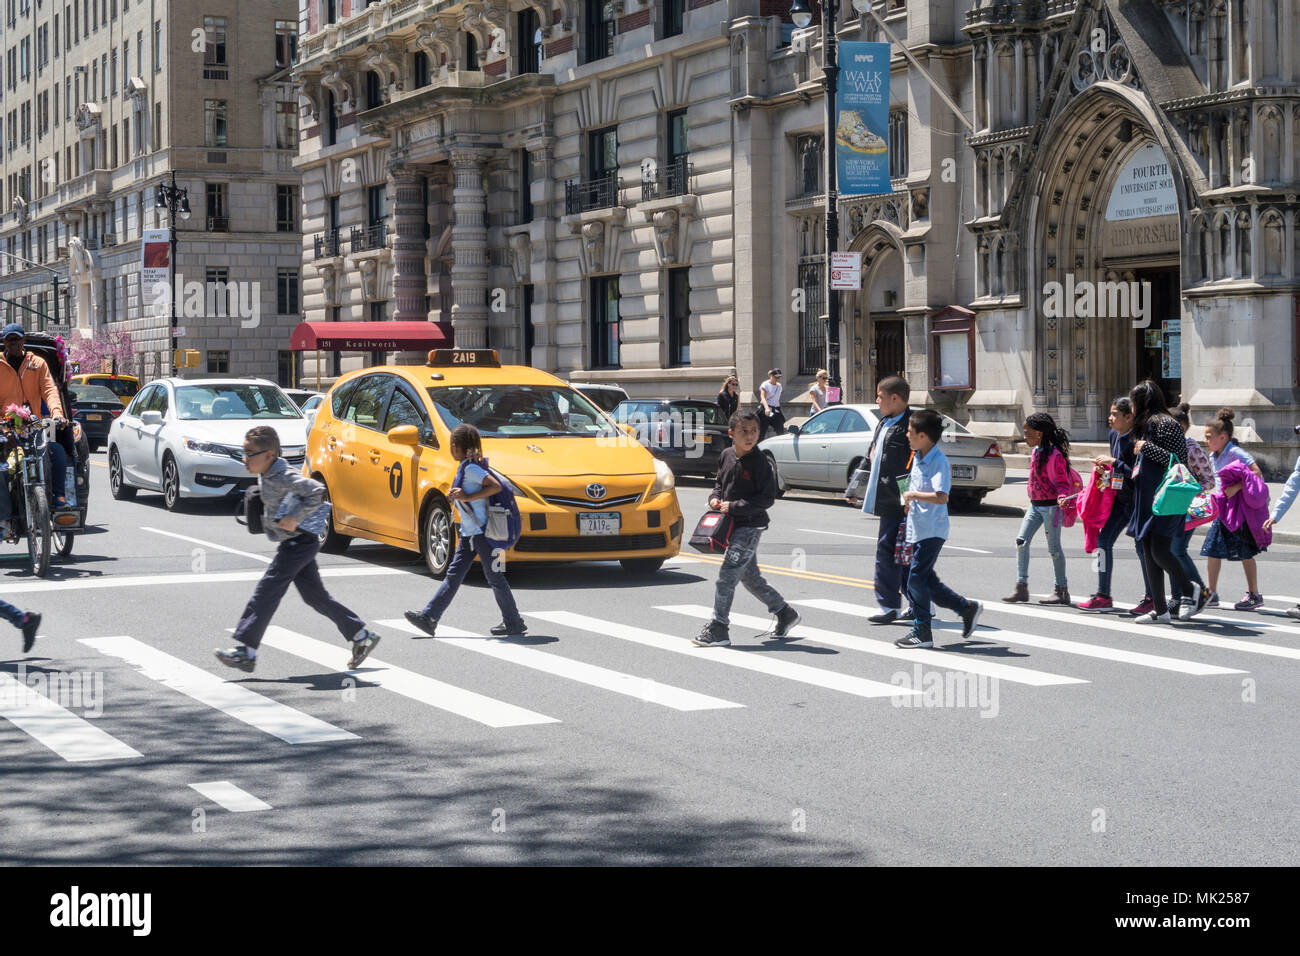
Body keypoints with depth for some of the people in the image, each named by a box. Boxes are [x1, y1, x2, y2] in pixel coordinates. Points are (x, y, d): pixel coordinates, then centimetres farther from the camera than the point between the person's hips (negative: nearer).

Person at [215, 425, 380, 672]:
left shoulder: (283, 477, -21)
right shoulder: (266, 475, 8)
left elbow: (317, 491, -30)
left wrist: (296, 518, -27)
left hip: (299, 543, -10)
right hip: (295, 543, 10)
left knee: (265, 594, -11)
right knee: (315, 596, 14)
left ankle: (245, 650, -10)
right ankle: (361, 636, 20)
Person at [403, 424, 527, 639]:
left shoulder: (471, 468, -16)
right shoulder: (466, 467, 12)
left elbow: (496, 486, -25)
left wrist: (468, 497, -25)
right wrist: (459, 495, 6)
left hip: (482, 531, -10)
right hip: (469, 533, 10)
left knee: (494, 578, -1)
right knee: (453, 575, 6)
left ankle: (514, 623, 9)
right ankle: (429, 617, 5)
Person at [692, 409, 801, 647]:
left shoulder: (761, 463, -14)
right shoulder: (727, 455, 6)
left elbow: (767, 498, -16)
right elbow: (720, 483, 22)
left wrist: (734, 506, -20)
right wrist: (715, 498, 1)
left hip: (750, 527, -8)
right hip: (733, 526, 8)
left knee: (727, 576, -9)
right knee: (750, 577, 16)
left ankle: (718, 629, -2)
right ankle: (785, 614, 31)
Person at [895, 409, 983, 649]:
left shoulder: (939, 462, -17)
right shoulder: (918, 458, 11)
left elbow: (941, 497, -28)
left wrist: (914, 495, -21)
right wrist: (909, 501, 13)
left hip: (932, 531, -9)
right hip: (918, 529, 9)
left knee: (916, 580, -8)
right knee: (926, 580, 13)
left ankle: (922, 633, -1)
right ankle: (967, 608, 26)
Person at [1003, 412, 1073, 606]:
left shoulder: (1054, 455, -16)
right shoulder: (1035, 451, 10)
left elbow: (1062, 482, -15)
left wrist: (1062, 496, -33)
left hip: (1050, 506, -8)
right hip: (1035, 505, 8)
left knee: (1054, 547, 0)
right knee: (1021, 541, -2)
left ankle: (1062, 591, 11)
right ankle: (1021, 588, 1)